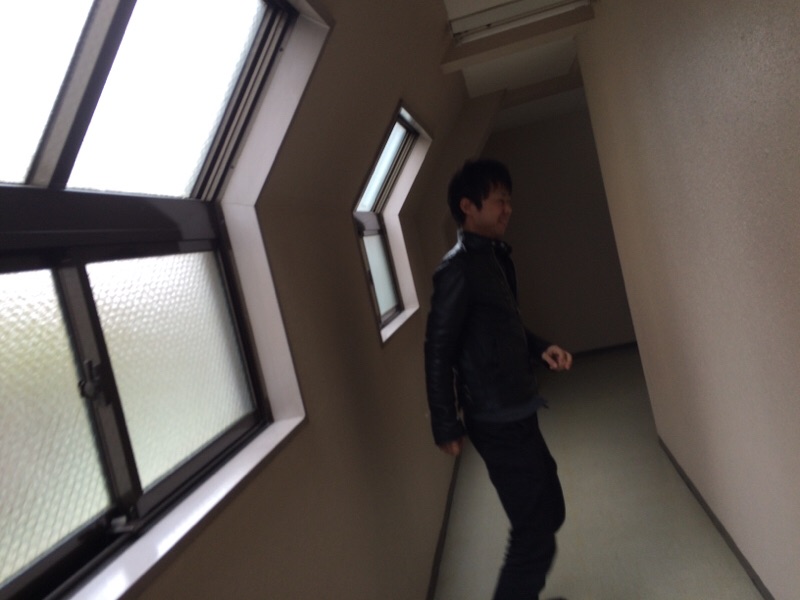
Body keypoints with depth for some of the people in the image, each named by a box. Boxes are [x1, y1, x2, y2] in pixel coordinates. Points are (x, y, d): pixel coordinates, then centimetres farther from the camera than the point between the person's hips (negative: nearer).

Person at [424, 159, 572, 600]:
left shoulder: (495, 257, 10)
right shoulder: (458, 269, -18)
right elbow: (438, 352, -18)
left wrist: (541, 349, 3)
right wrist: (446, 426, -14)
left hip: (517, 413, 10)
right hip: (498, 422, -10)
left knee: (548, 513, 22)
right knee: (535, 533, 1)